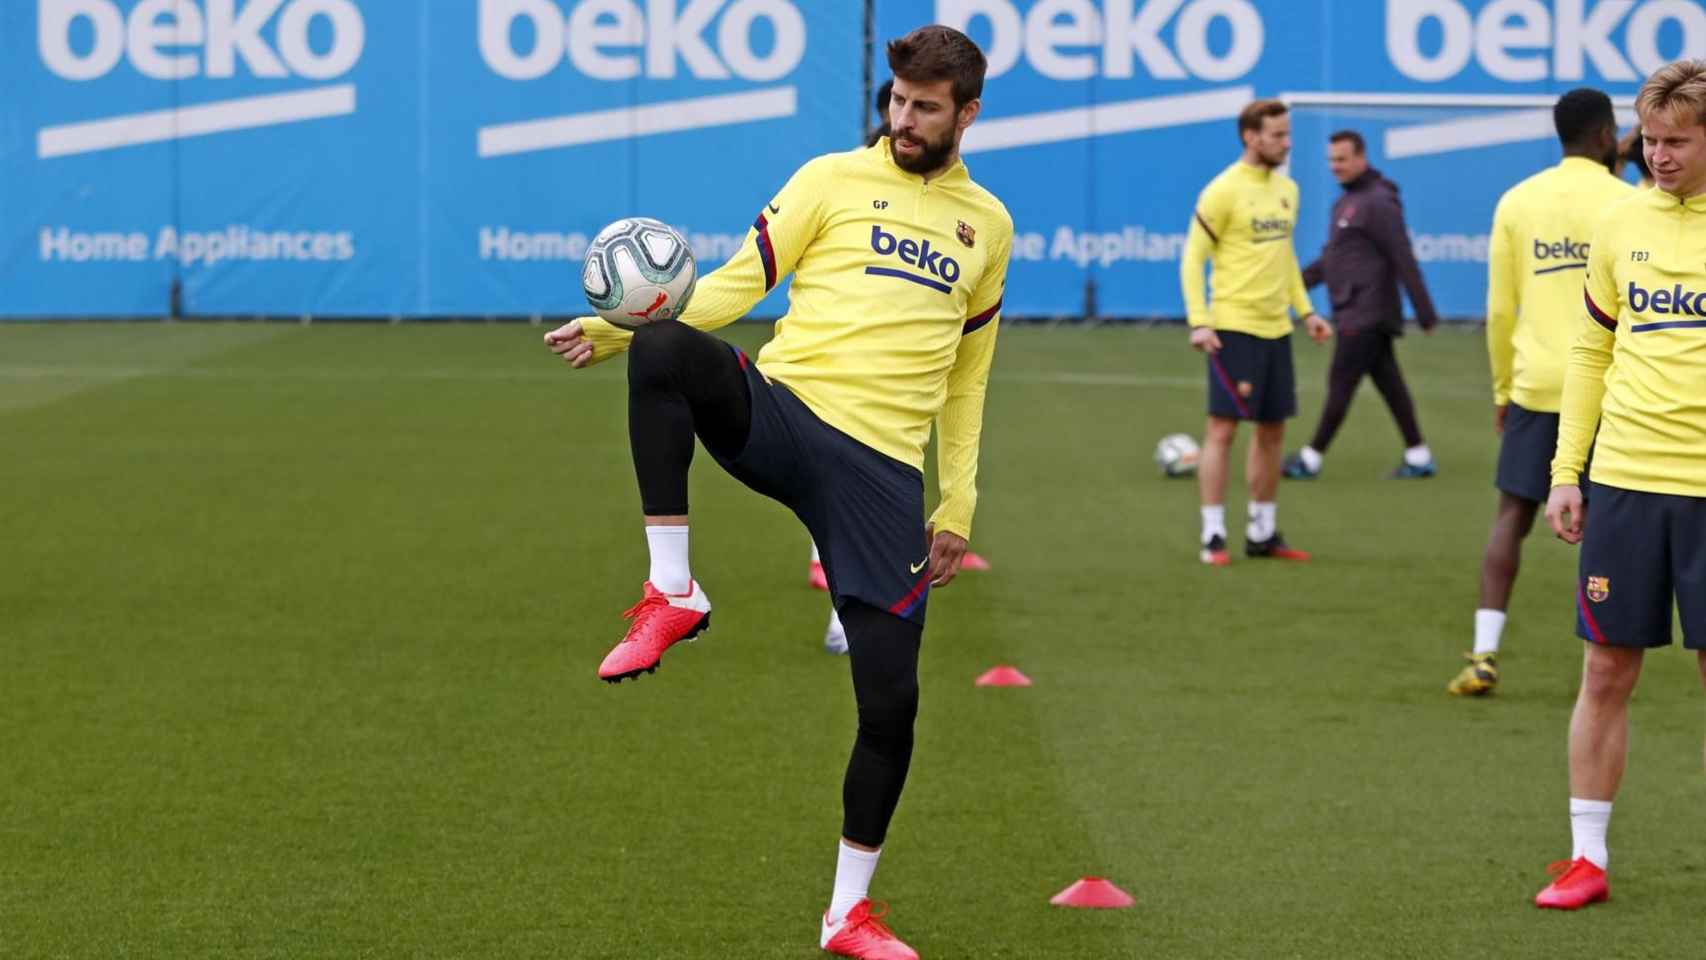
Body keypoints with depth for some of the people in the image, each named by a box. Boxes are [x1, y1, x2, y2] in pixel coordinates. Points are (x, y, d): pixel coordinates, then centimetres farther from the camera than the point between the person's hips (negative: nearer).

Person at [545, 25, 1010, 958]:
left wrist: (957, 507, 19)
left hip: (882, 468, 2)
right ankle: (672, 591, -27)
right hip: (783, 410, -2)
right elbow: (739, 282, 2)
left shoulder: (985, 225, 18)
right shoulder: (835, 179, 9)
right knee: (666, 347, -36)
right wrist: (616, 329, -12)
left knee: (890, 699, -2)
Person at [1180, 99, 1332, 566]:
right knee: (1222, 427, -6)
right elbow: (1192, 259, -9)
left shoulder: (1287, 189, 12)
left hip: (1275, 329, 7)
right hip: (1233, 327, -7)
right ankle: (1213, 537, -3)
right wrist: (1198, 322, -17)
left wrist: (1306, 310, 16)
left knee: (1273, 430, 10)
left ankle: (1262, 532, 20)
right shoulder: (1223, 191, -10)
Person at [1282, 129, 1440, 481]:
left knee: (1341, 383, -5)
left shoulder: (1377, 203, -14)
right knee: (1388, 383, 10)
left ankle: (1311, 459, -1)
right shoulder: (1347, 202, 16)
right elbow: (1332, 258, 21)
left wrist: (1425, 313, -18)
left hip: (1366, 313, -9)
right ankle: (1418, 457, 13)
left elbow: (1404, 261, -16)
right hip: (1354, 311, 9)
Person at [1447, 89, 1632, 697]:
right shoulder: (1626, 203, -3)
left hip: (1535, 385, 2)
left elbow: (1501, 310, 8)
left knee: (1512, 514, 6)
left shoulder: (1517, 202, 7)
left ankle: (1484, 655, -3)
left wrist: (1502, 390, 16)